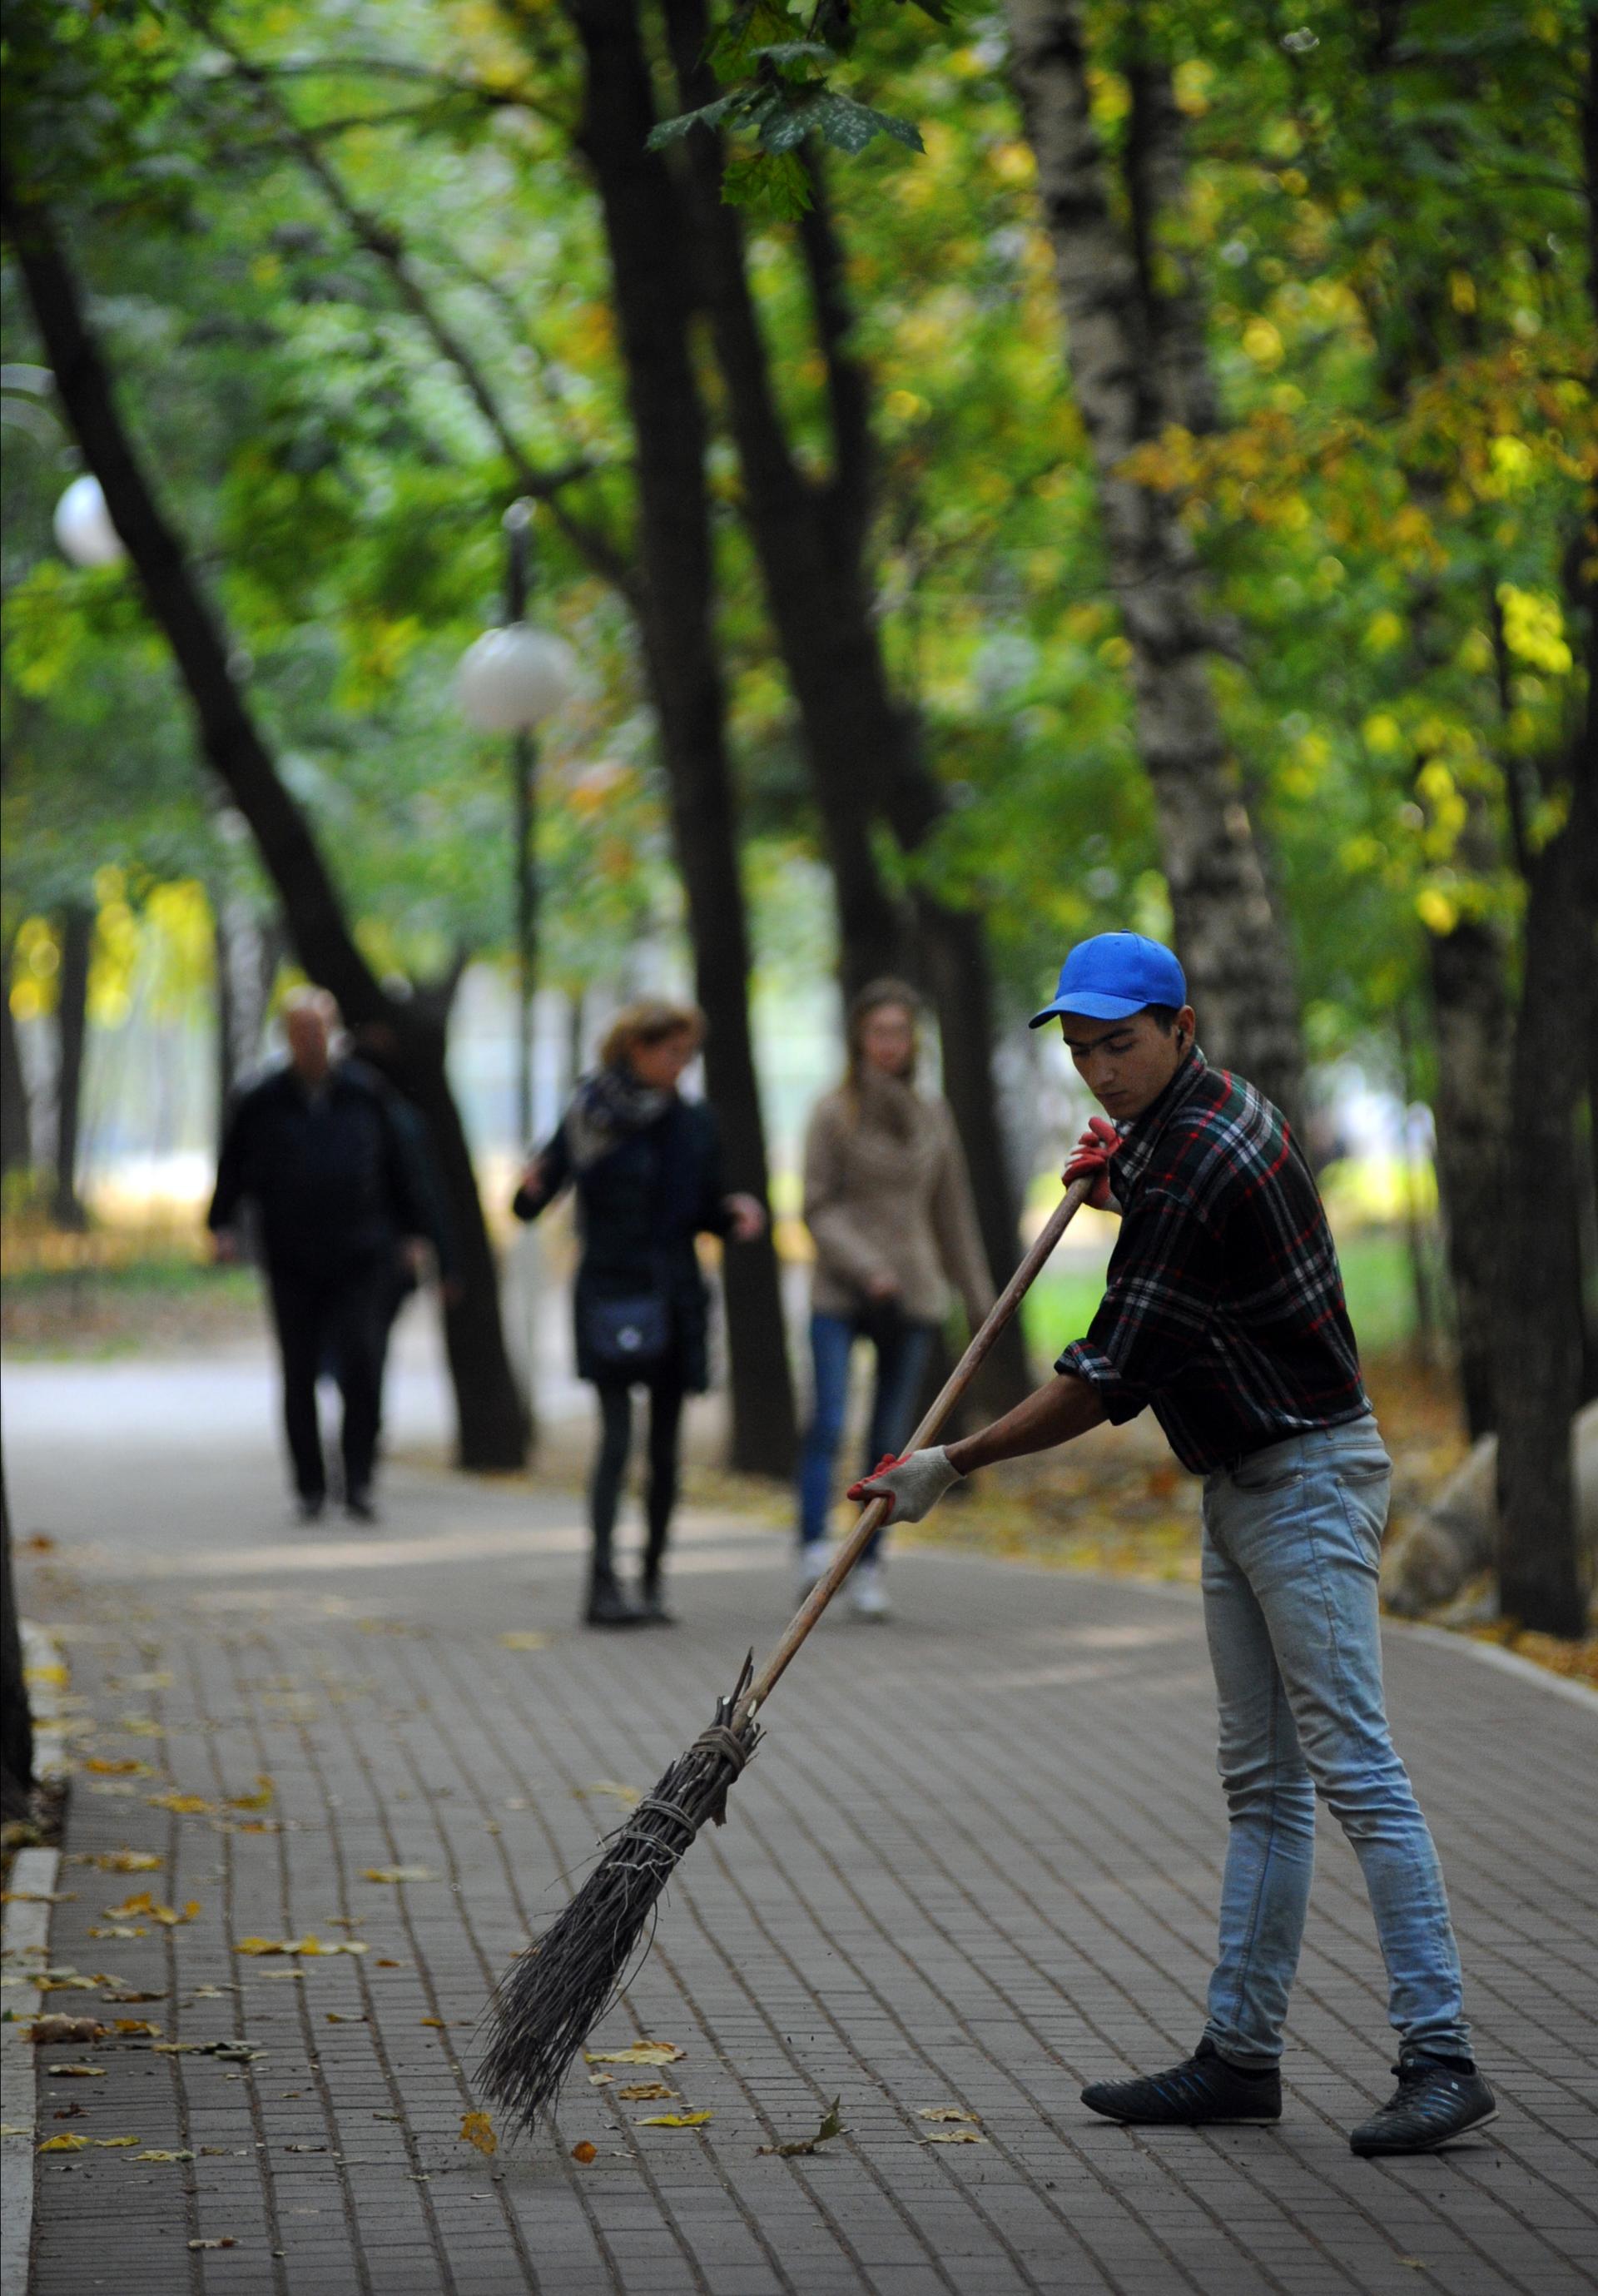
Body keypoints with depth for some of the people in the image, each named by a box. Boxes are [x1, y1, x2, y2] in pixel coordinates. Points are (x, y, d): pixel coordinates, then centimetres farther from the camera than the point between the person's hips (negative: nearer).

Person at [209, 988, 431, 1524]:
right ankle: (311, 1488, 13)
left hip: (361, 1259, 0)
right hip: (292, 1264, 1)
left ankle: (358, 1481, -7)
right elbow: (233, 1169, 11)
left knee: (362, 1366, -14)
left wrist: (411, 1231, 12)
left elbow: (398, 1169, 13)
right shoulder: (262, 1103, 4)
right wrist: (223, 1224, -2)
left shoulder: (364, 1093, 6)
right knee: (299, 1377, 3)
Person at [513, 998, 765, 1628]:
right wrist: (531, 1188, -24)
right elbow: (531, 1206, -2)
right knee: (617, 1434, -15)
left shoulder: (693, 1122, 9)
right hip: (610, 1292, -4)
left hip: (675, 1297, 4)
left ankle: (653, 1578, 15)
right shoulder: (590, 1116, -2)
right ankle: (603, 1582, -18)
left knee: (665, 1445, 5)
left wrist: (739, 1213, -5)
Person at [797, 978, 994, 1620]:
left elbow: (952, 1212, 17)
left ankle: (870, 1567, 8)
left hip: (912, 1299, 3)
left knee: (891, 1438, 1)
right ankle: (813, 1550, -21)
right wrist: (866, 1269, -16)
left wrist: (978, 1296, 17)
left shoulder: (932, 1116, 11)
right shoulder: (834, 1114, 0)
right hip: (841, 1296, -3)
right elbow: (818, 1208, -4)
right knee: (827, 1422, -18)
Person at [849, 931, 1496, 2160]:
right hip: (1245, 1489, 10)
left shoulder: (1195, 1166, -21)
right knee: (1263, 1782, 9)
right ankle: (1242, 2056, 12)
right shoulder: (1222, 1103, 10)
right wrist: (1122, 1177, 13)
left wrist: (955, 1464, -10)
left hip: (1307, 1481, -10)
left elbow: (1109, 1377, -19)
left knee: (1354, 1768, -12)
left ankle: (1442, 2059, -12)